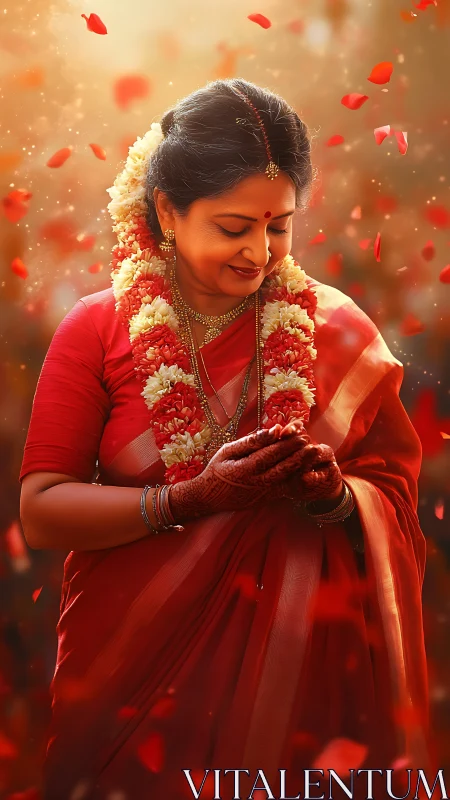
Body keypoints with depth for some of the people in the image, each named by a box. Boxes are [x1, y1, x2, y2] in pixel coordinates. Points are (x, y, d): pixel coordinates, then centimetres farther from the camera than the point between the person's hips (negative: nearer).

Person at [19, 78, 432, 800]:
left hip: (295, 669, 1)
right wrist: (191, 499, -23)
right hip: (134, 661, -1)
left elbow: (396, 498, -1)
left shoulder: (336, 330, -1)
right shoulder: (99, 329, -5)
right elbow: (41, 512, -11)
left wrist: (335, 495, -23)